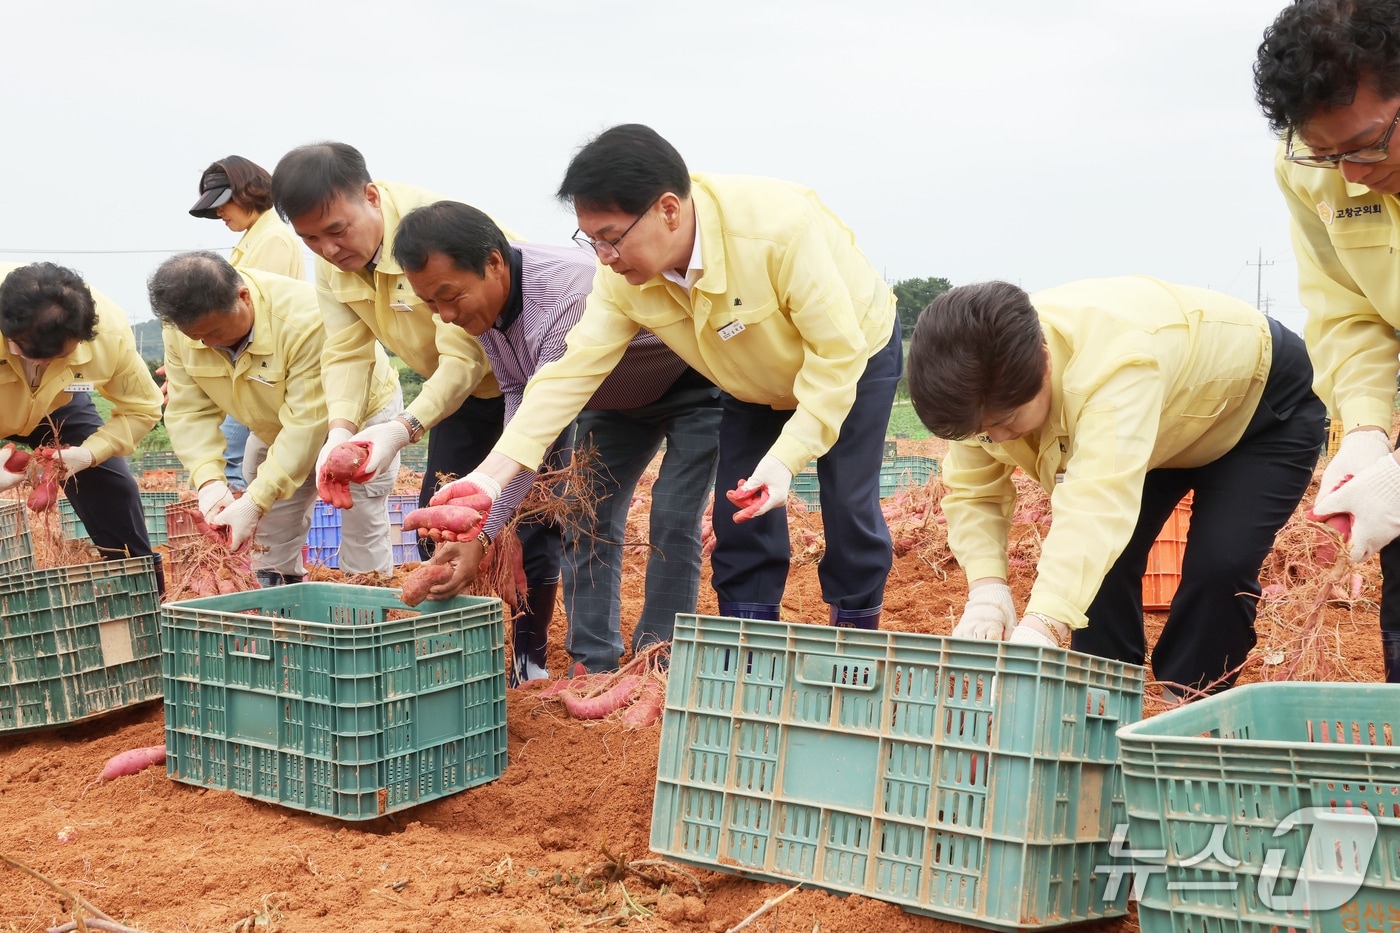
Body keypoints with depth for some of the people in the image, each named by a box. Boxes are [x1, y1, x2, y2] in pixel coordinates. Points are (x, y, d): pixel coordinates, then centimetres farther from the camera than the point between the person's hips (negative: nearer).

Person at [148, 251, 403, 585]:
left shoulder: (304, 319, -39)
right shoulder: (182, 325, -20)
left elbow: (308, 421, -38)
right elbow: (189, 411, -17)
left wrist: (255, 503, -41)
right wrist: (209, 481, -35)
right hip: (275, 428, 6)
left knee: (363, 545, -9)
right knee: (271, 547, 4)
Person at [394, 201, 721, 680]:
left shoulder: (566, 289, -42)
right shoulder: (480, 297, -15)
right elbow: (518, 393, -2)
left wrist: (480, 535, -48)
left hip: (693, 384, -8)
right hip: (616, 399, 8)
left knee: (673, 520, -15)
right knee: (587, 515, 1)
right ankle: (594, 663, 6)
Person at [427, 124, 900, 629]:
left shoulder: (779, 227, -41)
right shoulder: (623, 279, -24)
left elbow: (836, 352, -34)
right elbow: (573, 371, -23)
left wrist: (785, 459, -41)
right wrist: (490, 475, -32)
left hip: (854, 355, -4)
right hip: (755, 384, 5)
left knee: (849, 508, -10)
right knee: (741, 518, -3)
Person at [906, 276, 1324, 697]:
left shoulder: (1117, 363, -48)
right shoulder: (988, 385, -25)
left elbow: (1099, 500, -58)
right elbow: (971, 491, -20)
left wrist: (1040, 627, -69)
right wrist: (986, 588, -39)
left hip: (1265, 408, -6)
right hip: (1170, 424, 6)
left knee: (1220, 567, -22)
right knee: (1097, 559, -9)